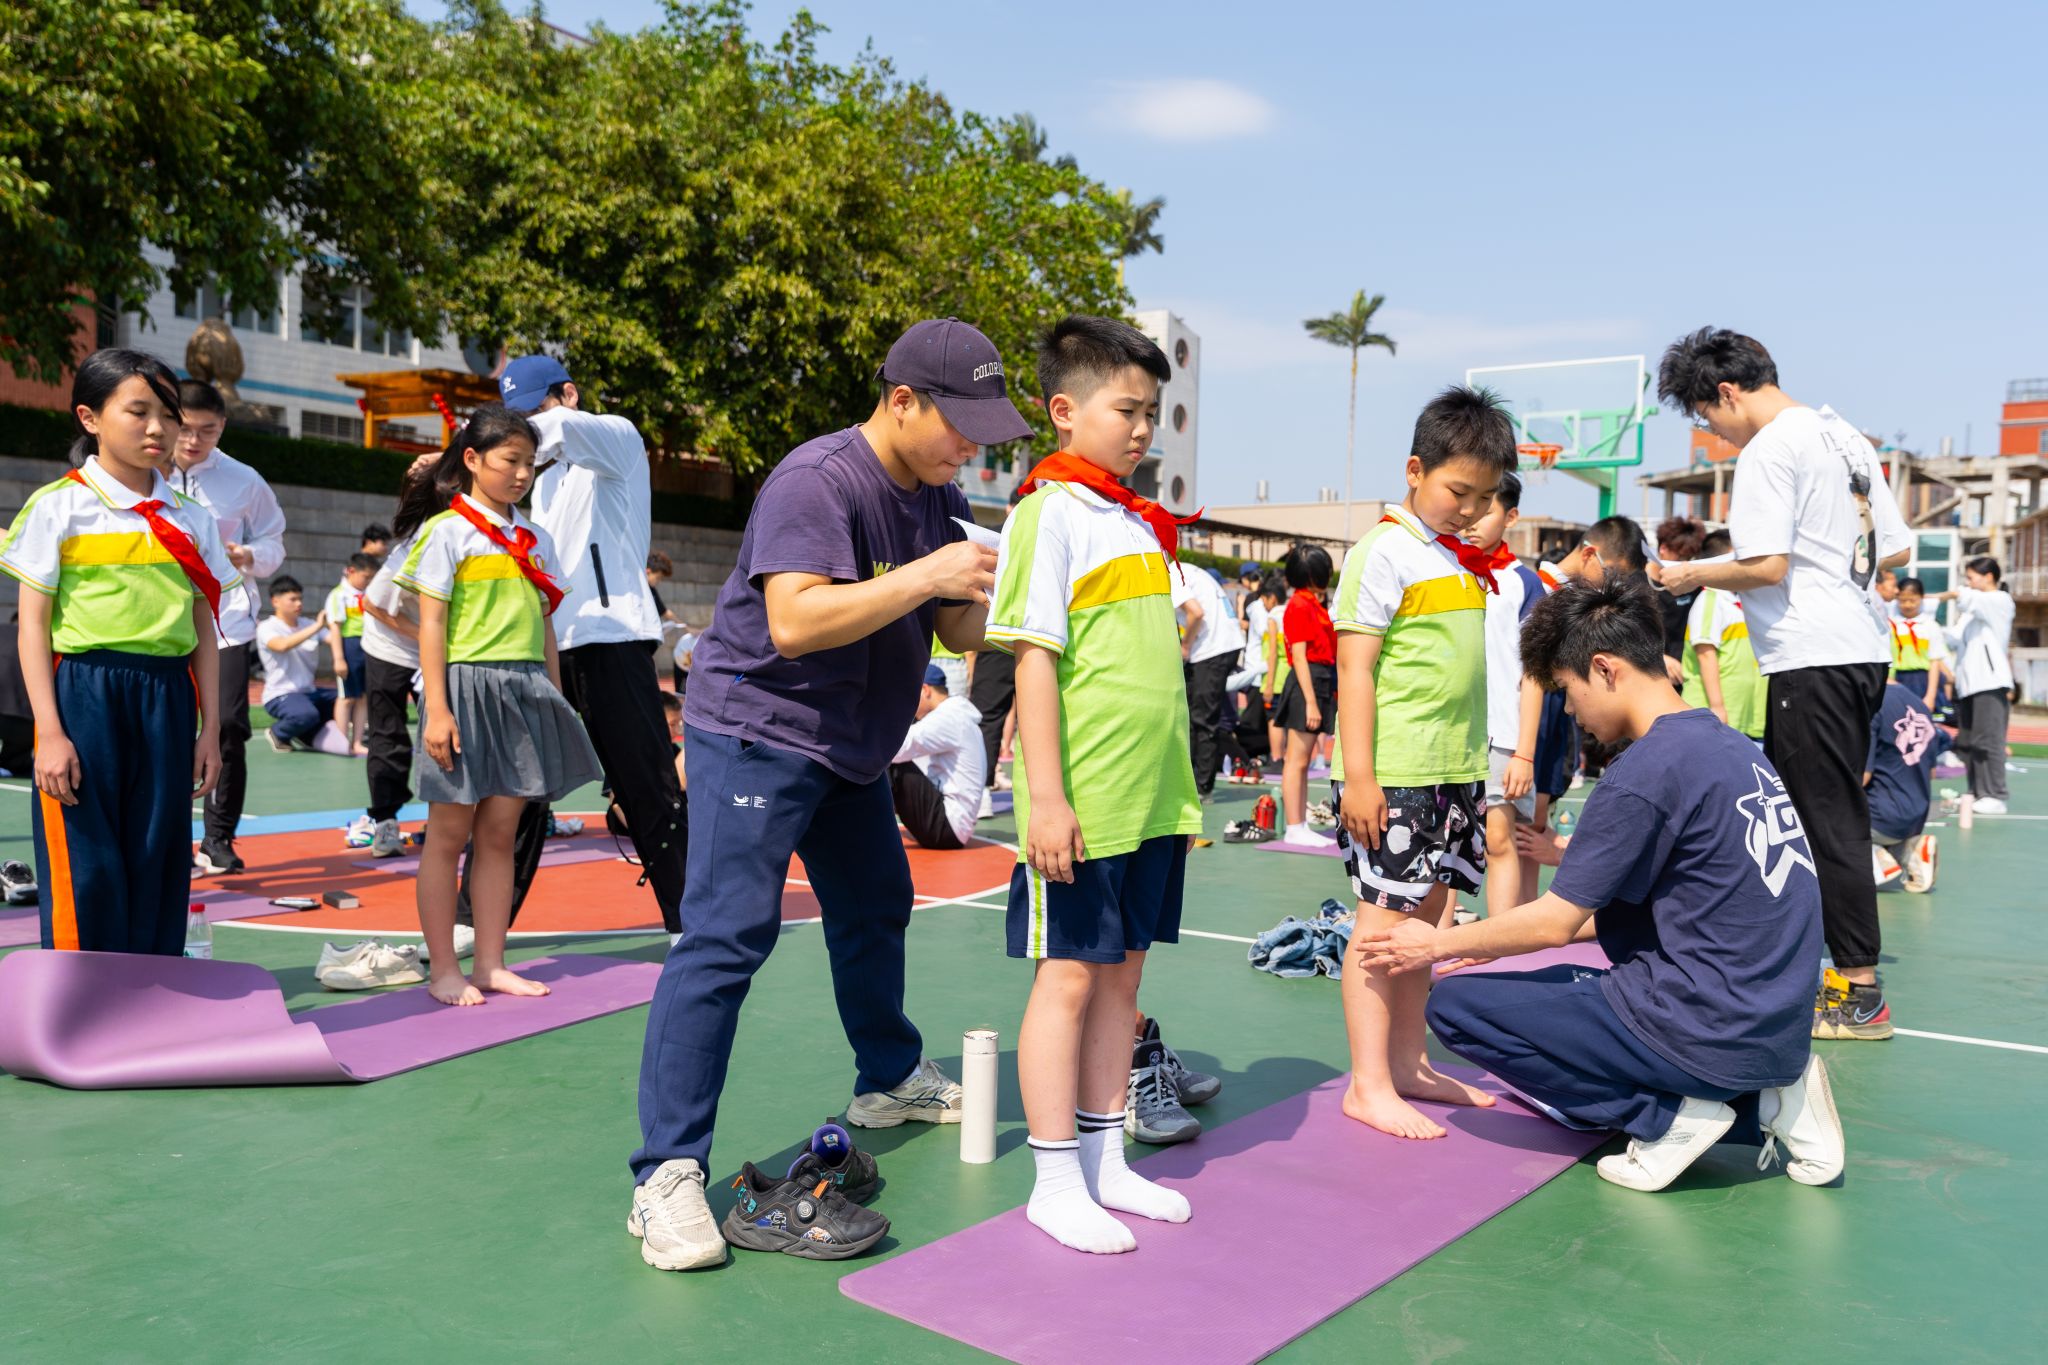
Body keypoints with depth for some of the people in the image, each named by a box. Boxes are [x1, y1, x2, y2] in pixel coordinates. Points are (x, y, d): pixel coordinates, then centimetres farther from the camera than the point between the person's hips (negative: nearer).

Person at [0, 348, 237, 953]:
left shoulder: (191, 520, 11)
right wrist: (50, 732, -10)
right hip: (85, 697, -4)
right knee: (87, 875, -3)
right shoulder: (57, 508, 0)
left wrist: (209, 730, 8)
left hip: (167, 700, 4)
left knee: (158, 869, 7)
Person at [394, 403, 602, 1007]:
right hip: (468, 686, -5)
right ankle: (443, 969, 9)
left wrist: (555, 700, 13)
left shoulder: (536, 540, 15)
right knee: (449, 831, 2)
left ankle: (490, 963, 14)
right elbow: (431, 623, -7)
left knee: (500, 832, 8)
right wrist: (435, 708, -14)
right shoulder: (448, 531, -2)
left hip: (524, 691, 5)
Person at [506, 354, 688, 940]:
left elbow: (566, 425, -22)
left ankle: (690, 921, -1)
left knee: (649, 791, -7)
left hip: (612, 638, -8)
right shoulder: (547, 480, 25)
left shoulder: (618, 436, 1)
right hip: (550, 644, 8)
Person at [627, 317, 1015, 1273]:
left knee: (877, 908, 20)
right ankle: (667, 1174, -12)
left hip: (852, 745, 9)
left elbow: (959, 632, 9)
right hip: (757, 733, -9)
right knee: (727, 935, -15)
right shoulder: (817, 480, -22)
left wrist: (988, 590, -14)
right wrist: (924, 577, -32)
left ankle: (889, 1080, 41)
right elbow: (795, 621, -33)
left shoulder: (938, 498, 6)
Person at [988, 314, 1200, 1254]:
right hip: (1082, 804, -8)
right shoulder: (1051, 512, -9)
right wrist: (1045, 796, -19)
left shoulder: (1142, 524, 15)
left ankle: (1105, 1160, 26)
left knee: (1121, 971, 14)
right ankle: (1056, 1181, 13)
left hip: (1151, 801, 8)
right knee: (1068, 977, 1)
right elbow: (1034, 658, -14)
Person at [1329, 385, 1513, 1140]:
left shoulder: (1462, 560, 15)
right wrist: (1357, 774, -18)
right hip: (1393, 774, -8)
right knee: (1385, 919, -4)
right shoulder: (1384, 552, -9)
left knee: (1425, 915, 13)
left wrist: (1471, 764, 20)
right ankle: (1368, 1084, 3)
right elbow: (1355, 667, -14)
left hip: (1454, 772, 8)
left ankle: (1409, 1063, 23)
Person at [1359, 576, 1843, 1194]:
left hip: (1706, 1029, -9)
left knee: (1455, 1003, -2)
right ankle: (1762, 1103, 13)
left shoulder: (1648, 769, -17)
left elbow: (1556, 923, -11)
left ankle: (1669, 1115, -4)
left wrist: (1440, 944, 5)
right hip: (1778, 1025, 9)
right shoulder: (1730, 744, 9)